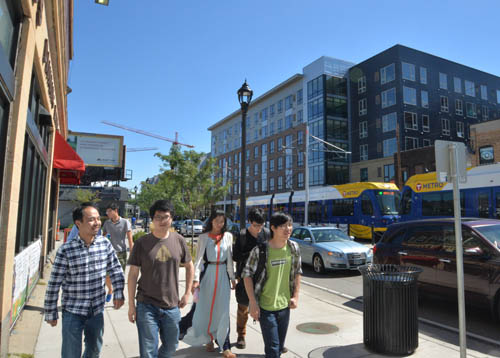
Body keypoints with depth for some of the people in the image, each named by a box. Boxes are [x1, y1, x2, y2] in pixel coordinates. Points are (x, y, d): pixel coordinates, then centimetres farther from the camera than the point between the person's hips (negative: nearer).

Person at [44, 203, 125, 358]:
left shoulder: (105, 243, -7)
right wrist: (51, 314, -4)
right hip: (72, 311, -3)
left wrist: (118, 293, -5)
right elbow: (54, 284, -10)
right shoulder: (66, 250, -17)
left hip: (97, 310, 4)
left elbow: (115, 270, 3)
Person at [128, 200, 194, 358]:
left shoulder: (179, 240, -3)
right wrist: (131, 305, -3)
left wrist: (187, 293, 6)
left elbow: (189, 266, 10)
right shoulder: (141, 243, -9)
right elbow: (133, 274, -3)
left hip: (172, 306, 3)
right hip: (147, 306, -2)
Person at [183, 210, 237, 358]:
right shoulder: (203, 237, -1)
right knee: (206, 308, 7)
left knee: (223, 310, 1)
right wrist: (196, 278, -11)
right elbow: (198, 259, -3)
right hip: (207, 274, -1)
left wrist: (232, 278, 9)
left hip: (223, 275, 1)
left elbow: (229, 258, 8)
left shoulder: (228, 236, 3)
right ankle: (209, 339, 28)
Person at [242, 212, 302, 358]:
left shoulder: (294, 248, -4)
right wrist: (253, 303, -13)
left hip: (285, 306, 5)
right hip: (265, 307, -4)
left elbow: (297, 273, 9)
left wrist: (295, 296, 3)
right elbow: (247, 275, -11)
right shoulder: (260, 250, -18)